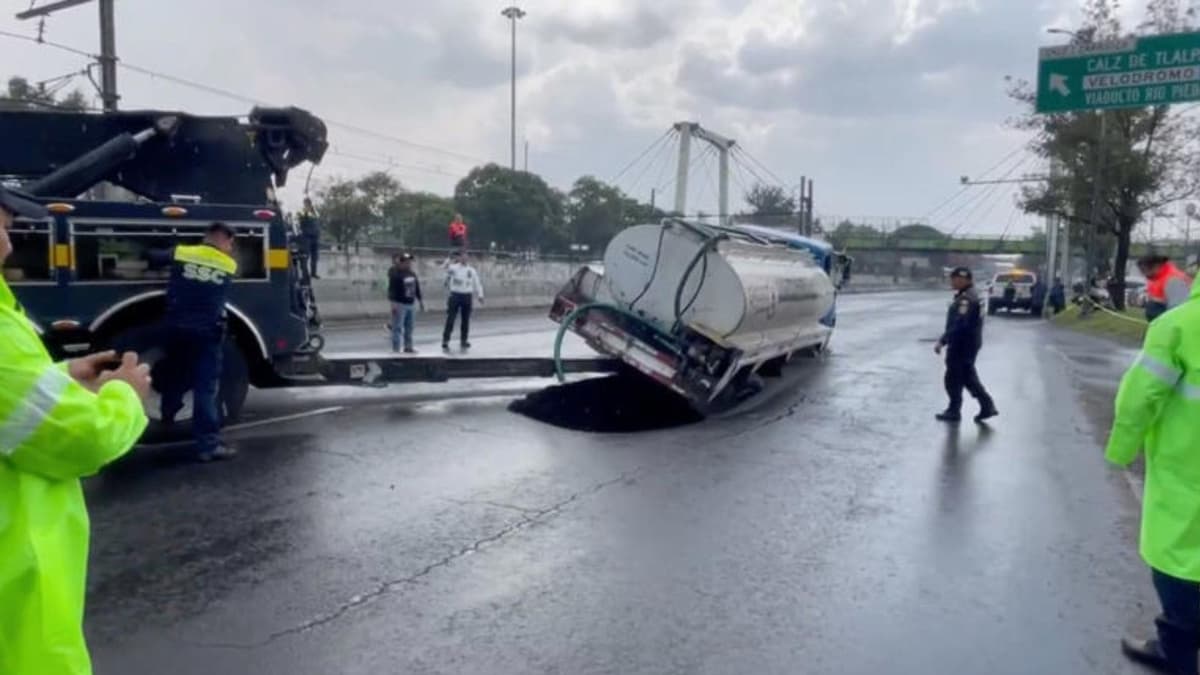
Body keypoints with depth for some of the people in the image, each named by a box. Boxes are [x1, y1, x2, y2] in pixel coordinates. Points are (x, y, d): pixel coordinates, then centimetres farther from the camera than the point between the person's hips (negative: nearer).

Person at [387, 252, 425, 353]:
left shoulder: (413, 274, 12)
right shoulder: (395, 274, -11)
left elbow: (417, 288, 19)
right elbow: (392, 289, -16)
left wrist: (420, 300, 19)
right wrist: (393, 303, -22)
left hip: (411, 304, 7)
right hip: (400, 304, -7)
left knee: (409, 328, 12)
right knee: (398, 328, -5)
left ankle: (408, 347, 21)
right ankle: (396, 349, -2)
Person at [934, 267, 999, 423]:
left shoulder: (966, 299, -21)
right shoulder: (968, 295, 13)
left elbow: (959, 325, -29)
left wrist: (942, 341, -25)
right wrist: (945, 339, 20)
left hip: (962, 344, -10)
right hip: (969, 343, 10)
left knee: (953, 378, 2)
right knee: (968, 376, 18)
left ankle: (954, 411, 12)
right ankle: (987, 406, 19)